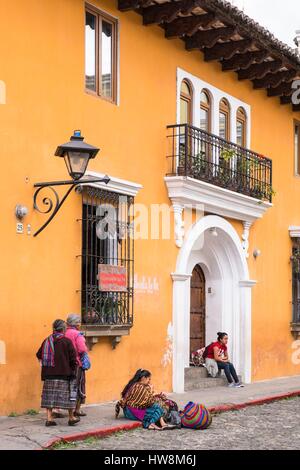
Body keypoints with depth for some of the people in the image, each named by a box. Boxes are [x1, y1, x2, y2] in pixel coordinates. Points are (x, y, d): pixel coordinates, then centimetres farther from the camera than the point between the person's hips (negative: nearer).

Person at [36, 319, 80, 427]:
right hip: (64, 374, -4)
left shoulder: (47, 341, 7)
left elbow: (39, 355, 14)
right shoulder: (67, 341, -7)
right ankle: (71, 418, 14)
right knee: (68, 394, 6)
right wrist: (73, 369, 6)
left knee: (49, 395, 7)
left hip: (49, 374, 4)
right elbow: (73, 358, -8)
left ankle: (49, 418, 1)